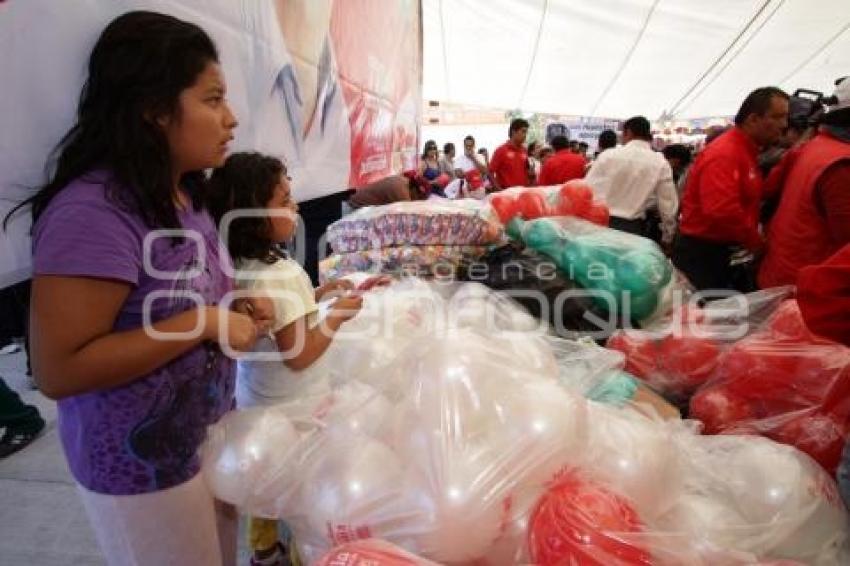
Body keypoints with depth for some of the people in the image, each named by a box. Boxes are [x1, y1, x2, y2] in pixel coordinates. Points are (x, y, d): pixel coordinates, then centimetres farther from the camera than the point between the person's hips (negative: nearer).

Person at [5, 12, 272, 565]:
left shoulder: (183, 196, 2)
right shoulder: (92, 213, -26)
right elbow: (58, 371, -26)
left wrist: (237, 313, -5)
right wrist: (207, 323, -28)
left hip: (211, 435, 8)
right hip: (142, 467, -8)